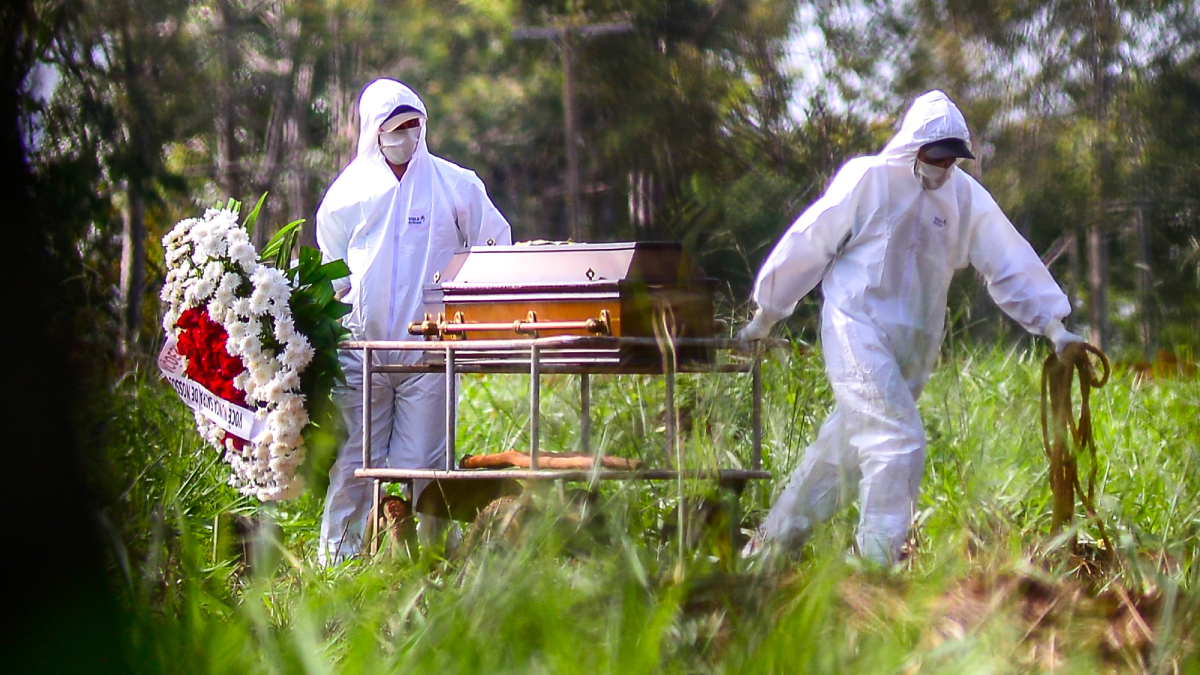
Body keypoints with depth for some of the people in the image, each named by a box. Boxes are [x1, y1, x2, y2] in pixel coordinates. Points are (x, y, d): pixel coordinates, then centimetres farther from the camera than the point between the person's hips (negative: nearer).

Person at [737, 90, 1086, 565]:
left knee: (847, 446, 12)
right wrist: (767, 312, 6)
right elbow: (808, 243, 0)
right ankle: (876, 565, -15)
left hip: (914, 344, 6)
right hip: (858, 330, -6)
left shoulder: (965, 196, 6)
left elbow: (1011, 261, 10)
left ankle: (771, 543, 26)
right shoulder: (868, 179, -8)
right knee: (900, 442, -18)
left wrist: (1052, 324, 3)